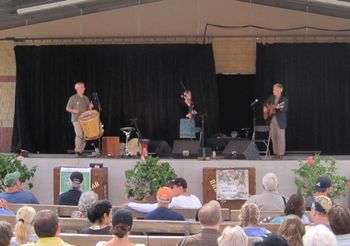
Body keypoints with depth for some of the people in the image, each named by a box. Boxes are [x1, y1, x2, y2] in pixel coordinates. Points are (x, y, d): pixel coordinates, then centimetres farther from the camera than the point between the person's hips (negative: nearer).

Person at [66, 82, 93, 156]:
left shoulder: (86, 98, 14)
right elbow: (67, 108, 0)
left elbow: (88, 109, 20)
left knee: (84, 136, 3)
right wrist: (74, 110, -19)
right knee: (79, 134, -20)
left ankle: (81, 151, 12)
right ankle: (77, 151, -16)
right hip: (76, 119, -6)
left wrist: (90, 107, -3)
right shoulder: (73, 98, -2)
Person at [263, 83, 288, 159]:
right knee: (273, 137, 7)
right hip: (271, 119, 5)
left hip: (280, 120, -5)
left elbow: (285, 109, -15)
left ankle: (281, 154, -2)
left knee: (281, 137, -5)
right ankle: (275, 153, 14)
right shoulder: (271, 98, 14)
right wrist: (265, 108, 1)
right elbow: (265, 104, 23)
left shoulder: (284, 100, -2)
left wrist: (279, 107, -34)